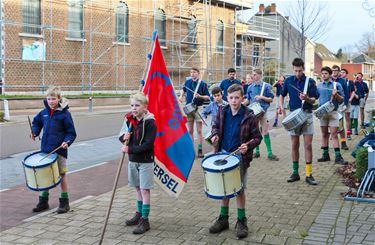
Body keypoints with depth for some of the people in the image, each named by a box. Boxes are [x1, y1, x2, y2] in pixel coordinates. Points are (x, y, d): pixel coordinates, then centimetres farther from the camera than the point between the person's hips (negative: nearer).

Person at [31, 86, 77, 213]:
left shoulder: (64, 114, -10)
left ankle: (64, 202, 15)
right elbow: (36, 122, 24)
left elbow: (71, 132, -7)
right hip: (45, 149, 5)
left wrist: (67, 142, -23)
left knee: (62, 174, 4)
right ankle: (43, 201, 26)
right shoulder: (44, 112, 5)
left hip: (59, 150, -5)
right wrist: (35, 132, 6)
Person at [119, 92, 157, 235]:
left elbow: (148, 144, -21)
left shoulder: (150, 122, -16)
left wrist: (129, 149, -22)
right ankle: (139, 214, 31)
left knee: (144, 190, -2)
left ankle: (145, 220, 4)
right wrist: (124, 137, -12)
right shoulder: (129, 119, 3)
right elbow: (121, 136, 12)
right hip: (133, 159, 6)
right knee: (137, 187, 17)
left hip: (145, 160, -6)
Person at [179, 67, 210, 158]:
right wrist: (181, 96, 10)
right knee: (190, 131, 8)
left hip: (198, 108, -4)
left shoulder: (203, 83, -6)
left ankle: (200, 150, 3)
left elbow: (208, 97, -5)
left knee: (199, 130, -2)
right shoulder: (187, 82, 5)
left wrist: (200, 96, -21)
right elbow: (184, 90, 27)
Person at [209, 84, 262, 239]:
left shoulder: (249, 117, -13)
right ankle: (223, 219, 27)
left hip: (240, 157, -4)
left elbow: (257, 137, -6)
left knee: (239, 190, 5)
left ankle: (241, 221, 19)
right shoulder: (222, 112, -2)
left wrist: (248, 145, -24)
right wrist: (215, 134, -7)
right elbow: (216, 126, 14)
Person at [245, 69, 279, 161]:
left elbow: (271, 99, -2)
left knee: (265, 132, -4)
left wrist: (262, 97, -17)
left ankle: (270, 153, -1)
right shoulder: (250, 87, 6)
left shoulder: (266, 86, -3)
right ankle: (257, 151, 18)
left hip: (263, 111, -3)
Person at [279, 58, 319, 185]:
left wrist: (306, 98, -23)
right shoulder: (288, 81, 5)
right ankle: (295, 173, 16)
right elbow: (282, 95, 17)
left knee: (308, 145, -4)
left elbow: (314, 100, -3)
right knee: (294, 145, 6)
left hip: (307, 114, -2)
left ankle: (309, 175, 0)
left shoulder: (310, 82, -2)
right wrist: (281, 106, 0)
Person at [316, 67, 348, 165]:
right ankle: (325, 155, 16)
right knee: (324, 134, 8)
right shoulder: (319, 86, 10)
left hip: (333, 112, -3)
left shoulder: (337, 85, 2)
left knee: (334, 134, -7)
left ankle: (338, 157, -6)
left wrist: (336, 95, -16)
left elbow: (342, 100, 2)